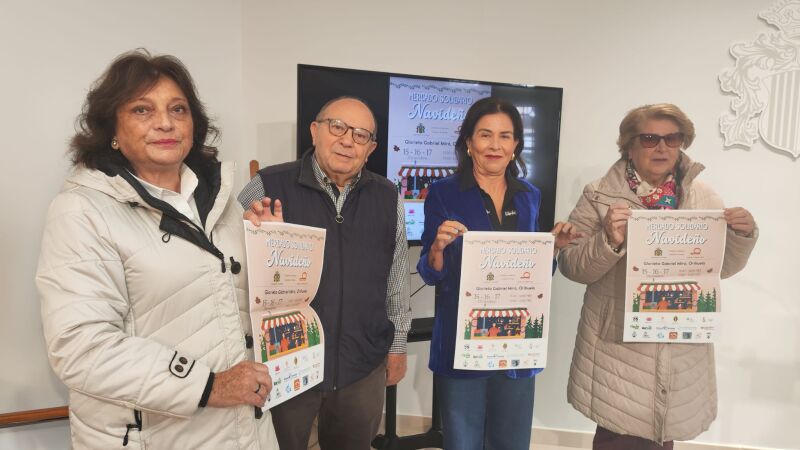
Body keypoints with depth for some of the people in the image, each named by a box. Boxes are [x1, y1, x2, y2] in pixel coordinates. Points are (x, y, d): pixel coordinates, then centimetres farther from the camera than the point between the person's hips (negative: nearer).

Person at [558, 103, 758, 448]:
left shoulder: (702, 197, 5)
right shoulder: (599, 196, -6)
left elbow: (722, 266, 10)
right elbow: (571, 265, -9)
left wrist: (742, 236, -8)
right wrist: (609, 240, -26)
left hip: (682, 348, 4)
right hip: (619, 347, -3)